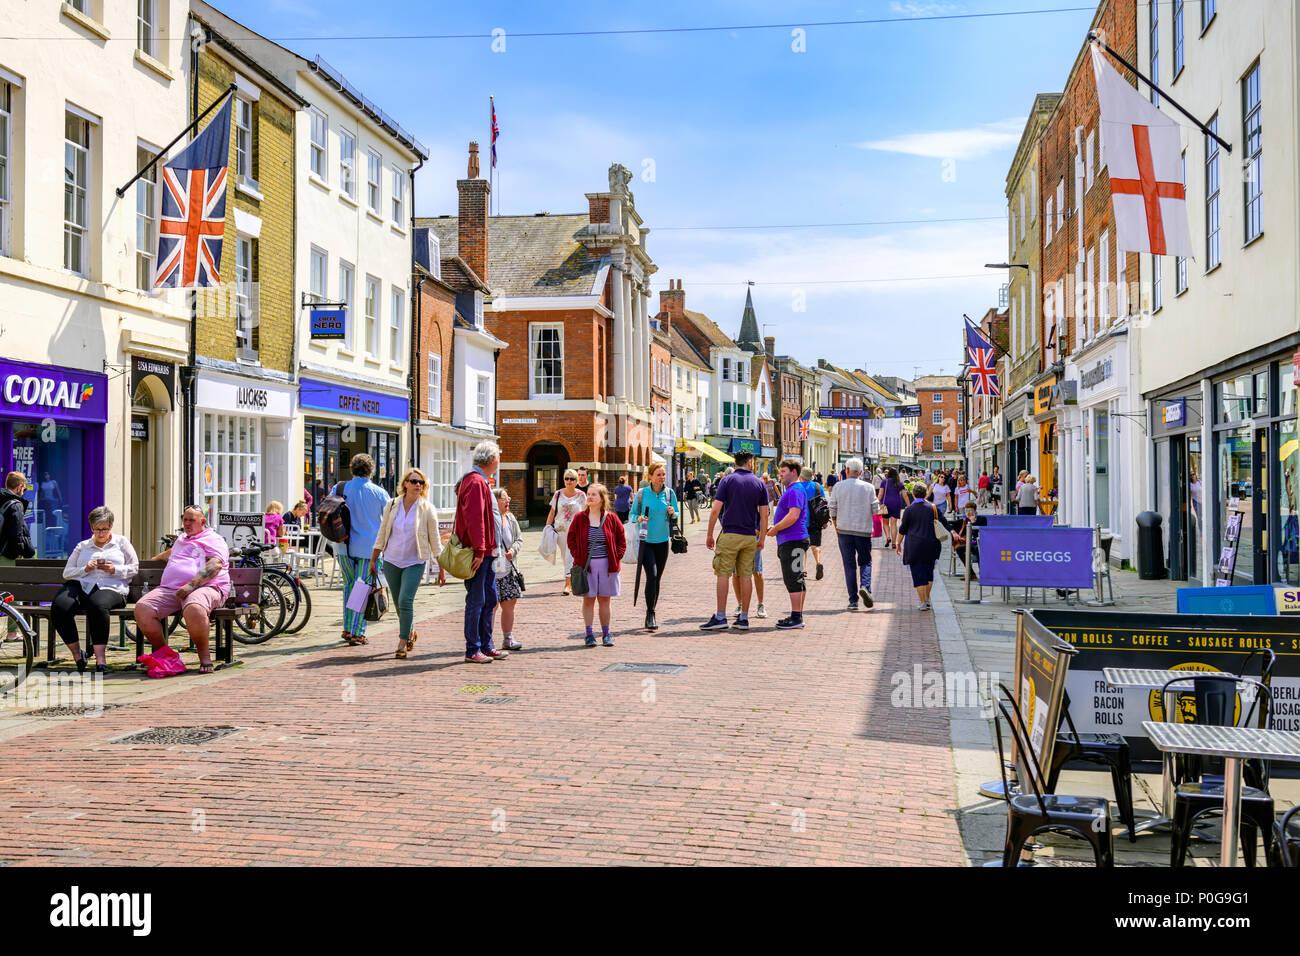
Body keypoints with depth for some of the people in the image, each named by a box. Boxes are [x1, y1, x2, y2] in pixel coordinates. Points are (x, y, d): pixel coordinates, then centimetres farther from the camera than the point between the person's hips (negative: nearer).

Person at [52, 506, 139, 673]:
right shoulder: (82, 546, 27)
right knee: (59, 607, -32)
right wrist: (85, 569, -2)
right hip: (80, 585, 3)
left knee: (98, 605, -41)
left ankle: (100, 658, -39)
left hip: (110, 588, -3)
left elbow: (134, 568, 16)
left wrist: (114, 569, -3)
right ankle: (77, 653, -17)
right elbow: (67, 573, 18)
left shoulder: (121, 542, 22)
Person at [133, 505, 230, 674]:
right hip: (169, 589, 7)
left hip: (204, 587, -7)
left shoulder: (213, 540, 9)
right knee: (142, 608, -21)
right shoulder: (181, 540, 34)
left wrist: (191, 585, -21)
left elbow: (215, 565, -10)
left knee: (194, 609, -42)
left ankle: (204, 656, -22)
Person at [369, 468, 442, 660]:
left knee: (405, 601, -16)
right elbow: (382, 534, 10)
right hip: (391, 561, 3)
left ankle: (403, 643, -7)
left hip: (414, 563, -3)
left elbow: (435, 540, 1)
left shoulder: (427, 509, -4)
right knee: (399, 603, 10)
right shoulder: (392, 505, 3)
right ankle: (410, 633, 34)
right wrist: (373, 560, 9)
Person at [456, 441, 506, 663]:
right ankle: (472, 651, 0)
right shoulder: (475, 482, -14)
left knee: (490, 599, 13)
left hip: (486, 553, 11)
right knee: (476, 601, -5)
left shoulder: (482, 482, 19)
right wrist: (479, 551, -25)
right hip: (478, 554, -11)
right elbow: (474, 519, -22)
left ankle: (486, 646, 20)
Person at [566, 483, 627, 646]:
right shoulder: (580, 518, 1)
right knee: (588, 599, 2)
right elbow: (571, 539, 8)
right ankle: (589, 634, 8)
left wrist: (616, 557, -2)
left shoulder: (611, 518, 1)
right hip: (587, 564, 0)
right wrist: (578, 557, -2)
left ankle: (606, 633, 16)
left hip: (606, 564, 0)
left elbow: (622, 540, 8)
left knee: (604, 599, 8)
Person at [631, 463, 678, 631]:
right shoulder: (642, 494, -5)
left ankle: (650, 616, 21)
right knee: (651, 575, -18)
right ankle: (650, 615, -13)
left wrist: (672, 513, -10)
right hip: (645, 540, -4)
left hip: (662, 541, 4)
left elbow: (676, 515, 13)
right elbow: (632, 513, 4)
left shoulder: (669, 493, 3)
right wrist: (639, 518, -17)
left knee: (657, 579, 8)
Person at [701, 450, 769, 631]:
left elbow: (716, 510, -7)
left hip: (730, 534, -3)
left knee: (722, 574, -1)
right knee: (746, 576, 7)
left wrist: (709, 534, 1)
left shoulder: (727, 480, -2)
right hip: (750, 536, 3)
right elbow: (764, 515, 5)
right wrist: (761, 539, 13)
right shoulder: (759, 483, 6)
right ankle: (743, 618, 8)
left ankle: (720, 617, -6)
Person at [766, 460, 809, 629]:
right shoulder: (790, 490, 21)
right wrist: (774, 528, 16)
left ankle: (796, 618, -8)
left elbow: (793, 516, -24)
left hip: (793, 542, -11)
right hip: (790, 541, 11)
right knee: (796, 580, 13)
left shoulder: (795, 490, -14)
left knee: (793, 579, -9)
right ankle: (797, 616, 17)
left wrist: (775, 529, -14)